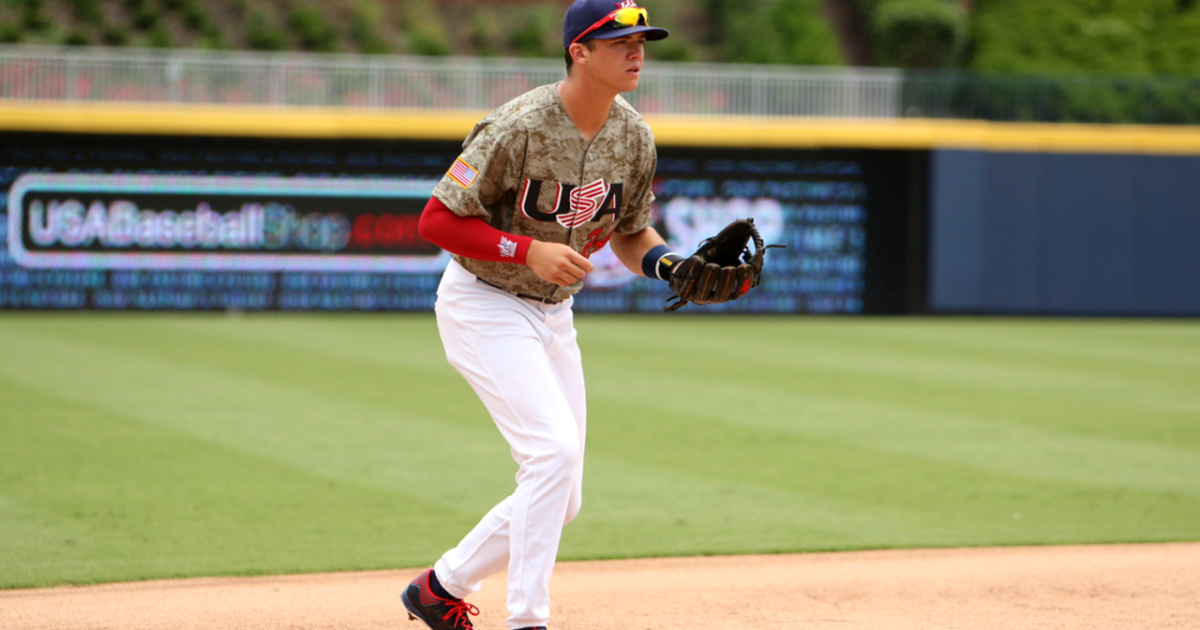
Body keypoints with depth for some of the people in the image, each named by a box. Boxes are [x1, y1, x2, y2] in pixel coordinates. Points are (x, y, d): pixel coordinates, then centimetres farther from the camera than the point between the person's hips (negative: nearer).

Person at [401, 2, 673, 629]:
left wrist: (672, 265, -10)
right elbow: (436, 220, -20)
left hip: (553, 314, 8)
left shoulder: (634, 136, -1)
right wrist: (530, 251, -28)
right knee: (554, 452, -23)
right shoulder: (520, 127, -22)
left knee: (559, 499, 8)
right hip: (482, 304, -8)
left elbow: (631, 234, 11)